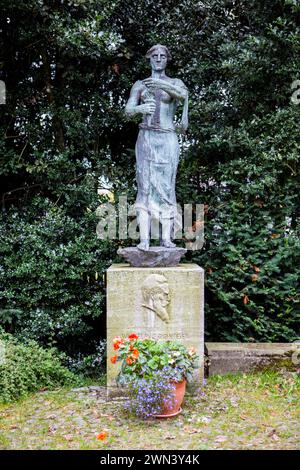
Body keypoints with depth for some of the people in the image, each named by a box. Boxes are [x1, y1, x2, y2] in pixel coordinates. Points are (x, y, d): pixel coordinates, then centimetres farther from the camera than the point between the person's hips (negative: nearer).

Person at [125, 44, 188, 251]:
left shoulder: (175, 82, 11)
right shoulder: (140, 84, 16)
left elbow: (184, 95, -13)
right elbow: (128, 109, 1)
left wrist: (163, 85, -32)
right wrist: (140, 108, -22)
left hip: (167, 140, -1)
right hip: (146, 139, 1)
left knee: (166, 187, -7)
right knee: (145, 186, -9)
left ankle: (166, 238, -9)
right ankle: (144, 239, -14)